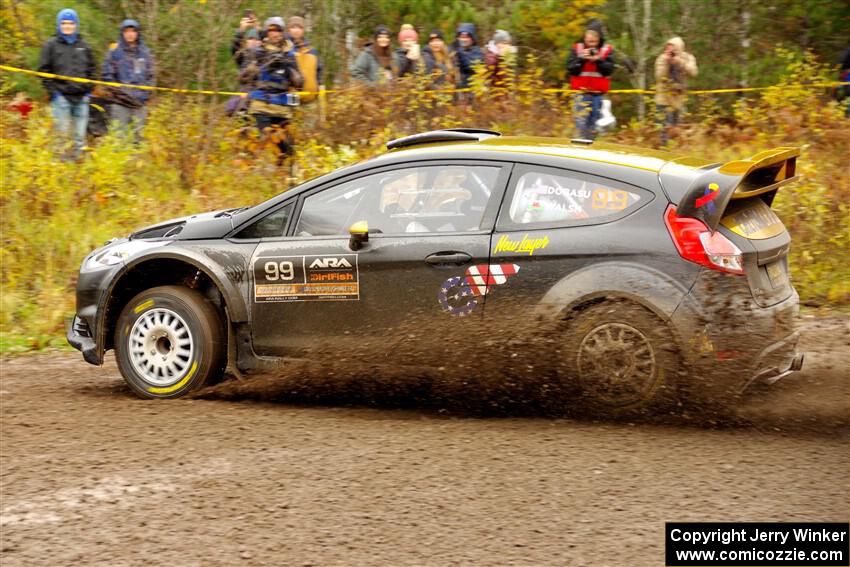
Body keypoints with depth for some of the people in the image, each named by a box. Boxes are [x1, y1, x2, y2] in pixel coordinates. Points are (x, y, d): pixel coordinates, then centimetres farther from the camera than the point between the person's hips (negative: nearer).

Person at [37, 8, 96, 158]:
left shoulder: (83, 46, 13)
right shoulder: (51, 45, 3)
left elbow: (92, 69, 18)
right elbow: (44, 70, 1)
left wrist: (88, 89, 7)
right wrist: (52, 90, -8)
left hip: (81, 97, 4)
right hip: (61, 97, -3)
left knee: (80, 137, 5)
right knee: (61, 135, -7)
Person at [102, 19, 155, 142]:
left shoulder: (145, 53, 11)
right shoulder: (114, 52, 0)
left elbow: (150, 76, 14)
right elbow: (107, 76, -1)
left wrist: (146, 94, 1)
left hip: (140, 103, 4)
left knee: (138, 135, 5)